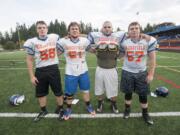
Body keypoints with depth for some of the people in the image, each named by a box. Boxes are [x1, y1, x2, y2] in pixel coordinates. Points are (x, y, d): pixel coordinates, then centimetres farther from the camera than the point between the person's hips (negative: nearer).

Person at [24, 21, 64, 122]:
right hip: (40, 71, 1)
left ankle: (60, 109, 32)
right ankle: (43, 111, 38)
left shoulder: (54, 37, -1)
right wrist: (32, 76, -1)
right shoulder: (32, 42, -3)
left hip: (53, 69, 0)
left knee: (58, 91, 8)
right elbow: (29, 60, 1)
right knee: (41, 93, 15)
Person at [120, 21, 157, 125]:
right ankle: (127, 109, 36)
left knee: (143, 94, 9)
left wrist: (151, 74, -7)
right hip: (127, 71, 0)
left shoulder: (149, 40, -8)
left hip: (142, 72, 0)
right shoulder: (124, 41, -6)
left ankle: (145, 113, 32)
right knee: (128, 93, 13)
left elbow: (152, 58, -5)